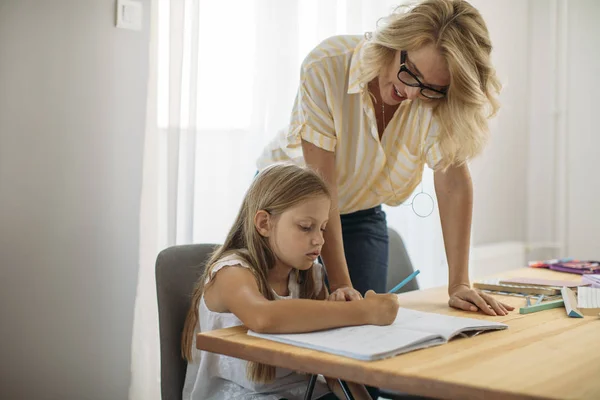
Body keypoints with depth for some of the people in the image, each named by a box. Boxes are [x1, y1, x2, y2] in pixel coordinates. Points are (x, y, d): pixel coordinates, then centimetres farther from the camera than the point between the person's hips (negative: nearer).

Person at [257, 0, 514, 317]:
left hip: (362, 216, 2)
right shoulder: (326, 67, -31)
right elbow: (321, 183, -31)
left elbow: (454, 182, -22)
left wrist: (459, 285, -26)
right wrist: (340, 283, -31)